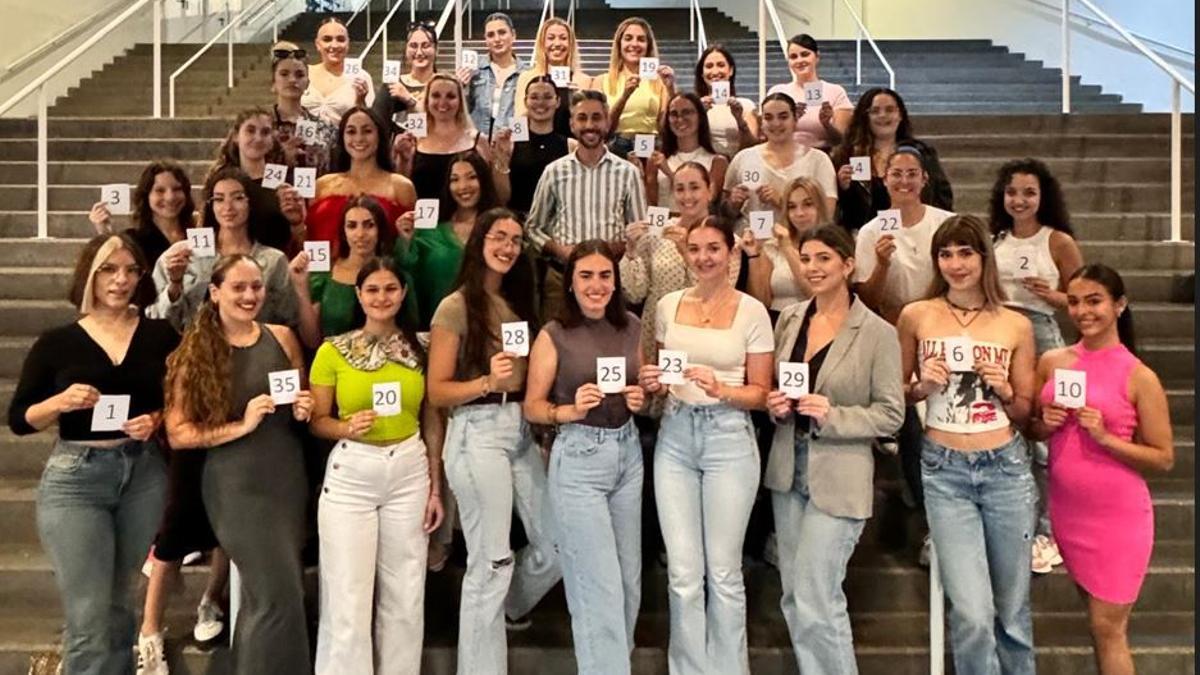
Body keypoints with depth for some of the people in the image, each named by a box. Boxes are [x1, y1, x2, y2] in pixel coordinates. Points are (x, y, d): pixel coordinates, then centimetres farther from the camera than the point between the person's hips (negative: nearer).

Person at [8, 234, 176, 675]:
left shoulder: (161, 335, 3)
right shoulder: (57, 342, 0)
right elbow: (19, 420, 2)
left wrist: (158, 419, -12)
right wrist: (62, 402, -16)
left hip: (144, 475, 2)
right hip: (75, 479, -2)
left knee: (118, 604, 17)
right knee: (88, 617, -3)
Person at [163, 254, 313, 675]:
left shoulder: (282, 337, 5)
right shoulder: (195, 352, -5)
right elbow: (177, 434, -9)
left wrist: (303, 410, -4)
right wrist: (241, 425, -18)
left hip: (289, 478, 4)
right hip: (236, 485, -4)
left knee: (261, 597, 15)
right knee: (280, 596, -8)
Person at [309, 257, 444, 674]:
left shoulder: (419, 348, 4)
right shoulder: (333, 351, -3)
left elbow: (430, 420, 7)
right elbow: (316, 420, 1)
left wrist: (435, 487, 5)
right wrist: (347, 428, -20)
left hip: (410, 472, 2)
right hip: (350, 475, -2)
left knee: (405, 594, 9)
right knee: (348, 597, 1)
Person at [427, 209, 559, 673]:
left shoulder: (518, 301, 16)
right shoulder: (456, 307, -5)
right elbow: (436, 392, -7)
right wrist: (487, 382, -21)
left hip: (523, 431, 7)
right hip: (477, 434, -7)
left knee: (557, 547, 9)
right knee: (491, 563, -2)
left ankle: (509, 608, 39)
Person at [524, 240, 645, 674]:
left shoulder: (631, 328, 5)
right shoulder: (554, 335, -8)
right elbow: (532, 408, -5)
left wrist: (641, 400, -5)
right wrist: (571, 410, -22)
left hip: (628, 452, 5)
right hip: (578, 459, -5)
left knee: (629, 577, 14)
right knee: (599, 583, -4)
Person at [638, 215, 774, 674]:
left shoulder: (752, 311, -3)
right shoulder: (668, 305, 7)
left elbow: (760, 393, -1)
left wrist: (720, 389, -19)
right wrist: (652, 382, -4)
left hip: (729, 438, -3)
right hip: (675, 436, 3)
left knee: (723, 571, 5)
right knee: (682, 572, 4)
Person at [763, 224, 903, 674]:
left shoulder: (878, 333, -10)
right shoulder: (789, 319, 5)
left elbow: (891, 414, -9)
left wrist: (831, 416, -22)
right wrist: (775, 404, -6)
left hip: (838, 477, -6)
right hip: (788, 469, 6)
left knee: (815, 601, -7)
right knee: (794, 598, 14)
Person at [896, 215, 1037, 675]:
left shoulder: (1016, 325, 4)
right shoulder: (916, 317, 1)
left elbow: (1025, 413, 11)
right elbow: (896, 394, 11)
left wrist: (1005, 392, -9)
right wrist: (922, 386, -8)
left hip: (1006, 467, 2)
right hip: (944, 470, -1)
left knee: (1012, 610, 13)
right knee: (972, 613, -10)